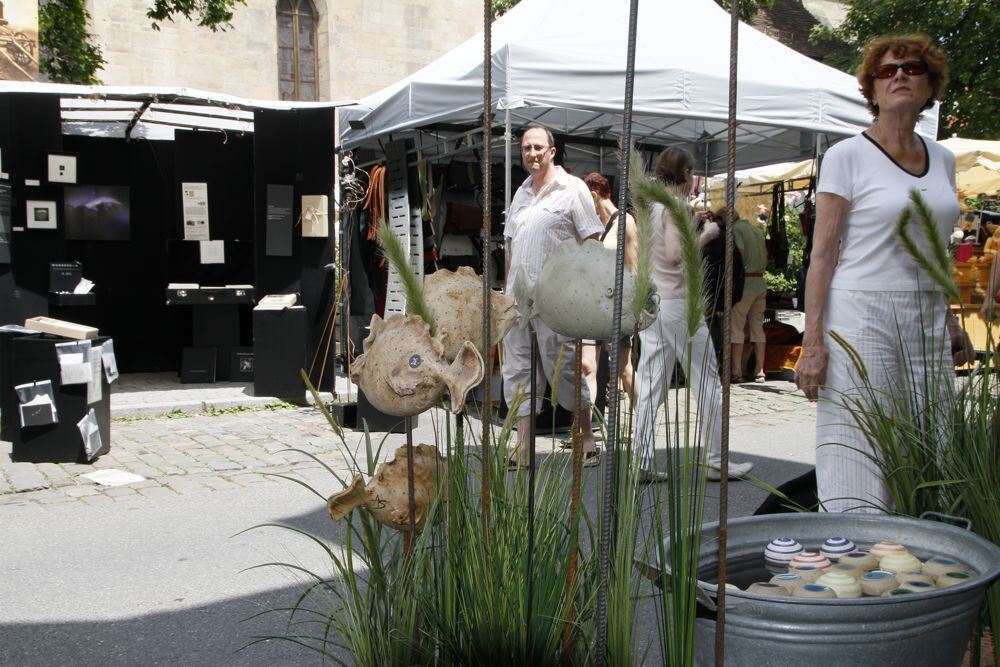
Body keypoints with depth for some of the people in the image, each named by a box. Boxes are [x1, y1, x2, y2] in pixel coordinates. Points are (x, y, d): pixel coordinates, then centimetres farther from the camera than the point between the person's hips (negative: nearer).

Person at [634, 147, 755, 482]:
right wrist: (706, 235, -8)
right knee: (706, 381, 4)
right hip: (678, 302, -7)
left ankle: (643, 462, 3)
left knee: (649, 385, 5)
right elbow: (675, 254, -21)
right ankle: (716, 461, 11)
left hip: (650, 302, 8)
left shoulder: (649, 205, 13)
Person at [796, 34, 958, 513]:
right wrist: (812, 342, -13)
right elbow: (822, 255, -7)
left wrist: (948, 325, 16)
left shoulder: (942, 159, 14)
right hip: (862, 316, -5)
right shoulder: (848, 156, -2)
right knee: (859, 474, -5)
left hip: (928, 319, 6)